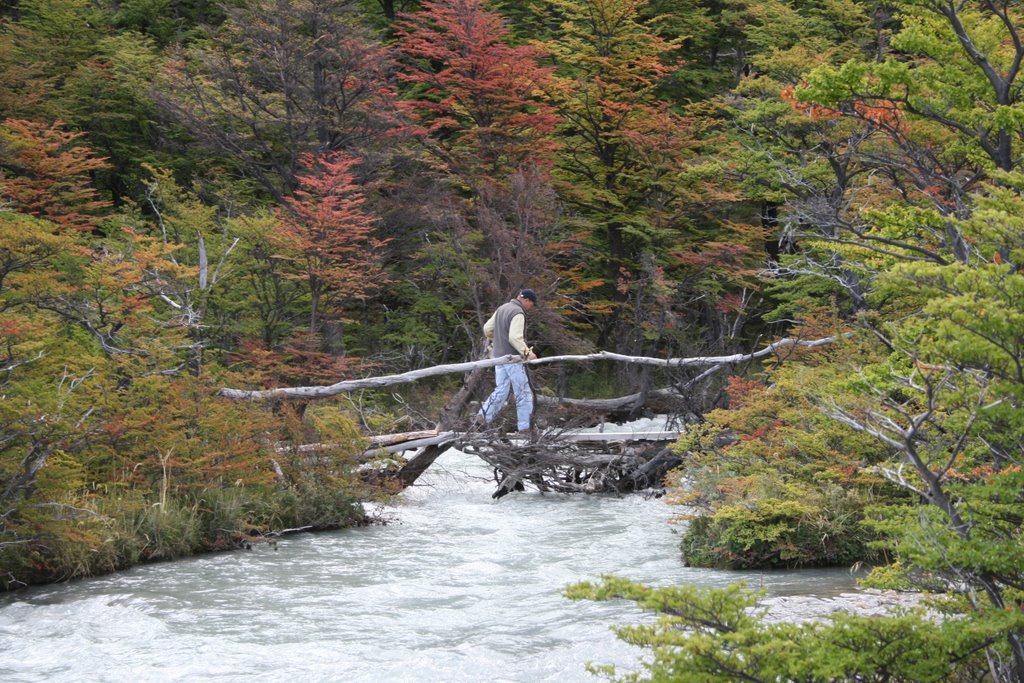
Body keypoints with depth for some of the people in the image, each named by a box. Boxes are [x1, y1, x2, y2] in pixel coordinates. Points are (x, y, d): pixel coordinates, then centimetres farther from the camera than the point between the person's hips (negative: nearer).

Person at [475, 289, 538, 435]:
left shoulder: (502, 308, 11)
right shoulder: (518, 313, -16)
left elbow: (487, 329, 17)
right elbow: (515, 338, -26)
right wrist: (527, 352, -21)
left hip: (498, 356, 8)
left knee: (500, 390, 11)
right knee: (523, 393, 0)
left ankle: (483, 416, -5)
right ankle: (524, 427, 2)